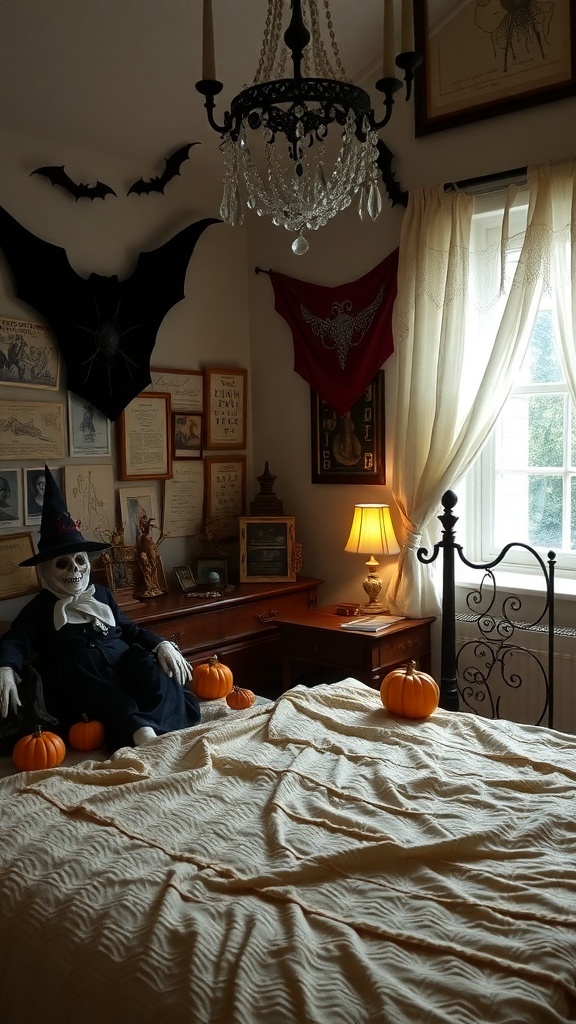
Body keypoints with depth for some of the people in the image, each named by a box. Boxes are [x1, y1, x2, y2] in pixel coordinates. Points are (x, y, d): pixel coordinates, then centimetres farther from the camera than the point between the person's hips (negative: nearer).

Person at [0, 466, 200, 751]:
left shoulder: (101, 594, 24)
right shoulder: (40, 607, 11)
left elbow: (130, 629, 22)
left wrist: (163, 645, 1)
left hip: (124, 663, 4)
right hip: (79, 674, -4)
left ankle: (149, 728, -50)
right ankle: (138, 729, -59)